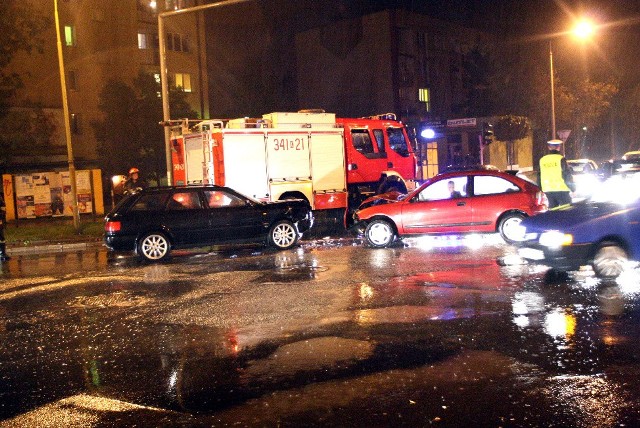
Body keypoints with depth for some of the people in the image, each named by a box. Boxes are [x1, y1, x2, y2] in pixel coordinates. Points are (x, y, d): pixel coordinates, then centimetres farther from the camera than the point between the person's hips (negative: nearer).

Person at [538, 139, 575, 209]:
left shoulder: (542, 160, 6)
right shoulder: (560, 159, -9)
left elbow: (539, 177, 12)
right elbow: (567, 175, -7)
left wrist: (541, 188, 23)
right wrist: (573, 187, 3)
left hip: (548, 190, 5)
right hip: (561, 189, -5)